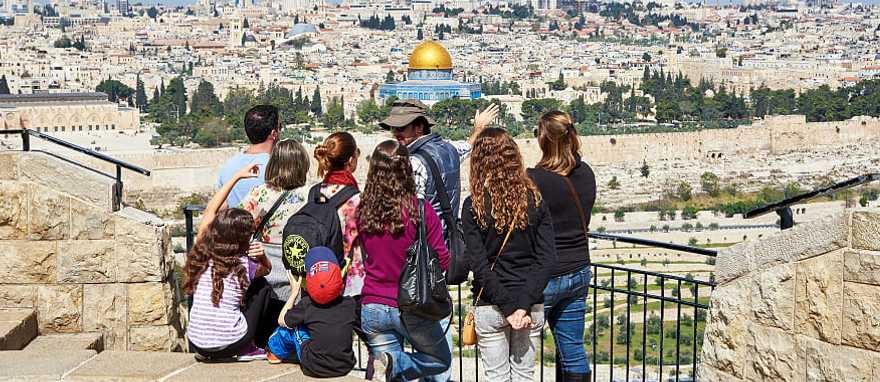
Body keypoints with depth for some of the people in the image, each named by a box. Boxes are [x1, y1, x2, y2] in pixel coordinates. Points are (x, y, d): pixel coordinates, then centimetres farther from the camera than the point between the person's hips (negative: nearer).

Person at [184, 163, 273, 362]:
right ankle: (247, 349, 17)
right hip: (231, 345, -4)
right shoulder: (244, 266, -8)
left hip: (197, 344, 4)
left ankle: (205, 351, 23)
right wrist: (261, 256, -4)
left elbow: (210, 210, 12)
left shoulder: (201, 254, -2)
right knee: (262, 286, 17)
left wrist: (236, 176, 16)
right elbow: (267, 268, 18)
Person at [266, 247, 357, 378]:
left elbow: (282, 321, 3)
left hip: (315, 369, -3)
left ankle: (276, 353, 42)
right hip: (346, 367, 3)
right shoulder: (349, 303, -10)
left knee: (291, 325, 14)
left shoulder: (306, 304, -15)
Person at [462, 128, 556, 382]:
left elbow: (480, 266, -13)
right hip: (531, 305, 2)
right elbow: (547, 259, -8)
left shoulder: (473, 206, -8)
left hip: (489, 306, -2)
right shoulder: (534, 199, -2)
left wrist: (509, 308, -11)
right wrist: (524, 304, -11)